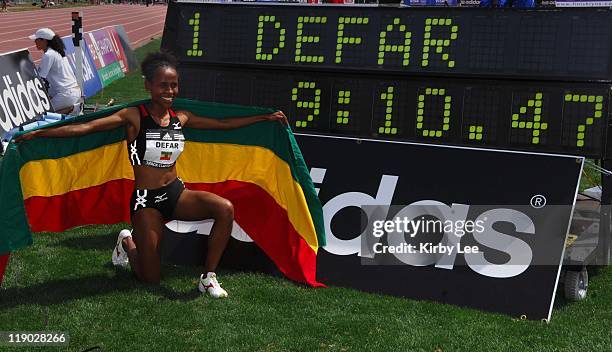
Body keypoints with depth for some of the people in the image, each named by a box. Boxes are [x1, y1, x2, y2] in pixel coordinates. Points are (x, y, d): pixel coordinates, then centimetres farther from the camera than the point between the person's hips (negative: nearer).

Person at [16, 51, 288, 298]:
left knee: (225, 209, -25)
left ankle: (208, 278, -9)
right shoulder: (134, 117, -12)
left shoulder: (181, 118, 3)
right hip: (146, 200, -4)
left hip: (176, 193, 4)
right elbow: (86, 127, -18)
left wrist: (265, 117, 15)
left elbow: (223, 124, 12)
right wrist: (37, 133, -24)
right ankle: (128, 243, 36)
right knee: (151, 278, 1)